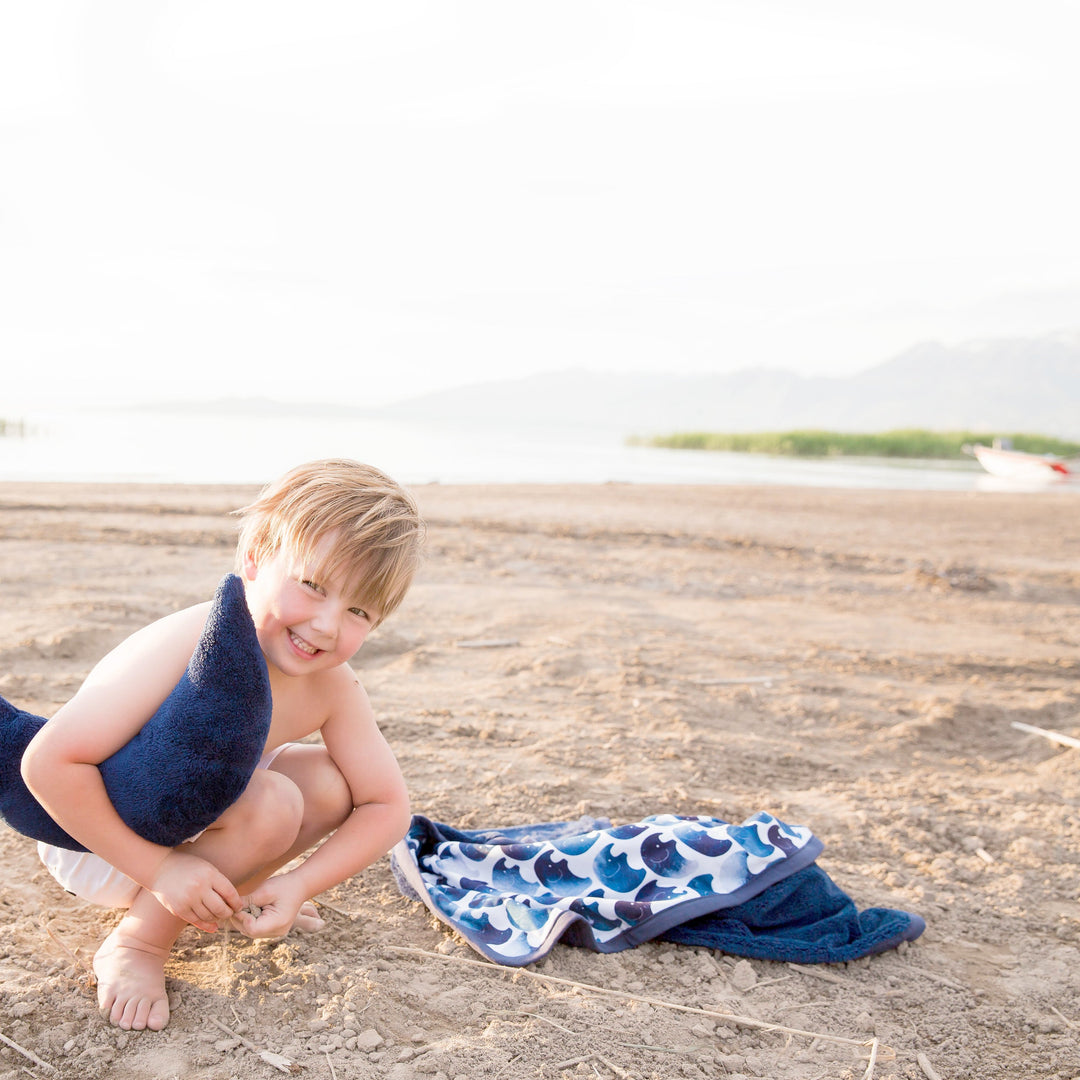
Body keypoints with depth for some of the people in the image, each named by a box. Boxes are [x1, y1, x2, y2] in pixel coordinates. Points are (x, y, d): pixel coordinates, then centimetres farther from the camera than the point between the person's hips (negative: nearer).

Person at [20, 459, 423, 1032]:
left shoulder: (333, 689, -14)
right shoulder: (188, 648, -35)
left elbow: (387, 807, -7)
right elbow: (49, 762, -36)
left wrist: (297, 883, -21)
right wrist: (160, 869, -32)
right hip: (100, 836, -6)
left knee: (331, 784, -11)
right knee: (270, 804, -29)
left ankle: (229, 898, 12)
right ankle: (137, 943, -8)